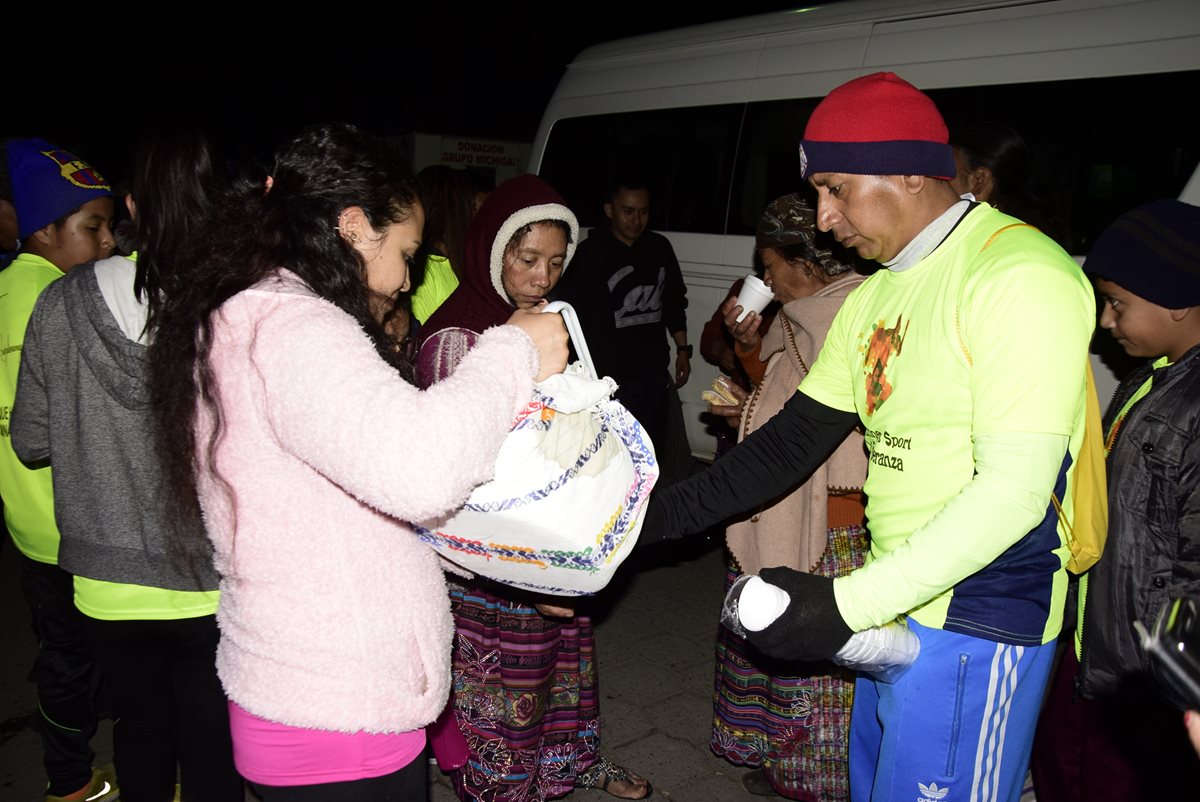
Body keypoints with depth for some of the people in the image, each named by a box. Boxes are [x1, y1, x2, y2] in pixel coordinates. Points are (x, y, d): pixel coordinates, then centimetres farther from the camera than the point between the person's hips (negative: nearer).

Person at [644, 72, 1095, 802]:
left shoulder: (1020, 275, -17)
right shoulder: (874, 297, 10)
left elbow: (1015, 491, -23)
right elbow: (793, 440, 11)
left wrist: (845, 603, -23)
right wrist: (659, 515, 6)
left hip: (972, 629, -8)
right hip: (893, 610, 8)